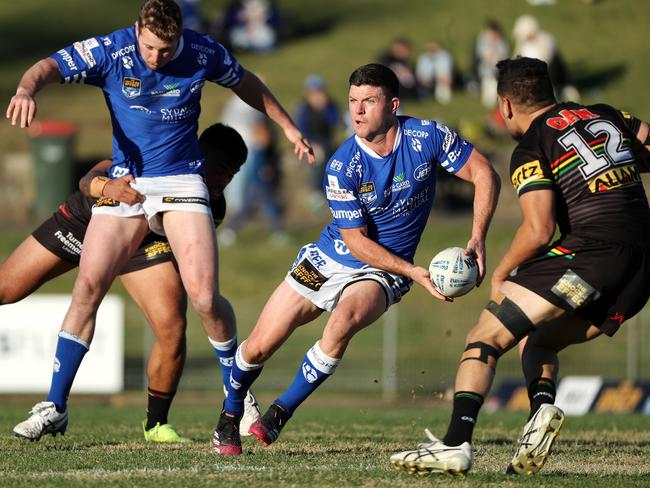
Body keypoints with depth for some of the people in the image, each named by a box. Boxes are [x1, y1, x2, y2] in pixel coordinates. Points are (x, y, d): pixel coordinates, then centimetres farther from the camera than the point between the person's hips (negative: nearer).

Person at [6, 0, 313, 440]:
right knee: (88, 287, -10)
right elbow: (50, 67, -18)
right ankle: (57, 405, 0)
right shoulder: (110, 51, -10)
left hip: (181, 182, -1)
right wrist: (28, 89, -41)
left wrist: (287, 126, 21)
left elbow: (245, 83, 14)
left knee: (204, 297, -15)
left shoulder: (203, 53, -6)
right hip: (124, 184, 1)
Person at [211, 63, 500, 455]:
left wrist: (478, 238, -18)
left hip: (382, 273, -1)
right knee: (260, 347, -3)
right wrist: (414, 272, -24)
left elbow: (485, 174, -7)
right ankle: (229, 416, 29)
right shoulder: (342, 167, -19)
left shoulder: (427, 136, -16)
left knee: (343, 322, -33)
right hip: (329, 259, 1)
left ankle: (281, 413, -15)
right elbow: (356, 240, -16)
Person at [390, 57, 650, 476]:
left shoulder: (530, 152, -1)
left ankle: (456, 444, -14)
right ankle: (542, 409, -4)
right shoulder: (605, 116, 18)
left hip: (591, 251, -7)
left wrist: (501, 273, 4)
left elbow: (539, 230, -11)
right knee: (539, 342, 24)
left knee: (486, 337, -2)